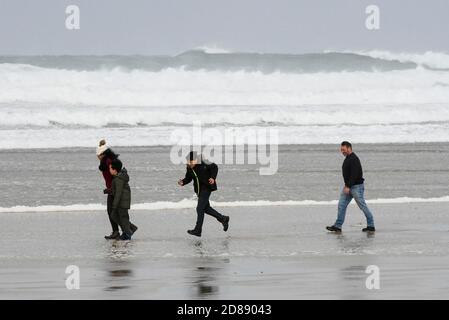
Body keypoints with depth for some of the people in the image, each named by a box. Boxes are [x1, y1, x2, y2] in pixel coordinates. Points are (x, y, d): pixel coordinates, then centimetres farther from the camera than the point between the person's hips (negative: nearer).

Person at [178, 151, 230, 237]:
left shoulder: (202, 163, -19)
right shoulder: (189, 168, -1)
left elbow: (214, 167, -8)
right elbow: (188, 178, 7)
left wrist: (213, 178, -20)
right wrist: (182, 182, -13)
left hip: (206, 187, -8)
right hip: (199, 189, 8)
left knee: (200, 208, -12)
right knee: (206, 208, 15)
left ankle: (198, 230, -8)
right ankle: (223, 219, 33)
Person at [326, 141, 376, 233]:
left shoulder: (354, 159, -17)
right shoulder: (347, 159, 14)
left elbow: (354, 174, -24)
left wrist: (348, 186, -26)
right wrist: (346, 185, 18)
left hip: (357, 186, -10)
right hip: (348, 186, 10)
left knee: (362, 206, -3)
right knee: (341, 205, 3)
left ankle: (371, 226, 6)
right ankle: (338, 226, 2)